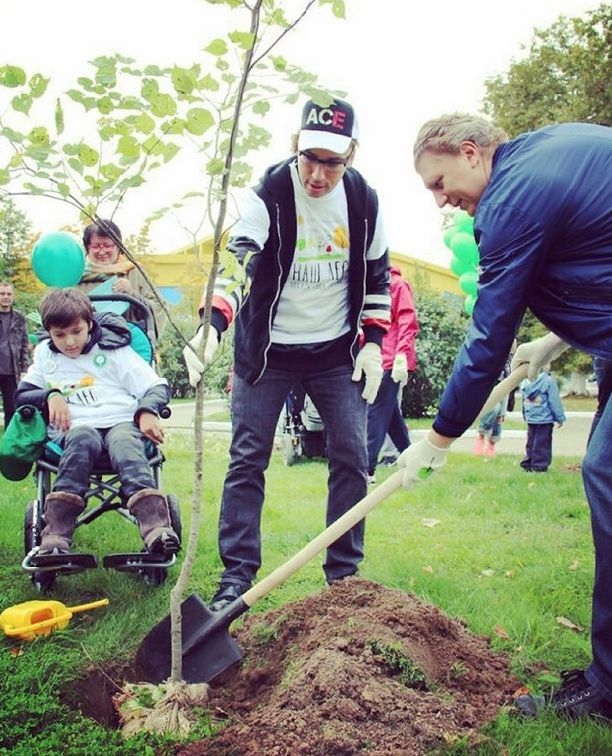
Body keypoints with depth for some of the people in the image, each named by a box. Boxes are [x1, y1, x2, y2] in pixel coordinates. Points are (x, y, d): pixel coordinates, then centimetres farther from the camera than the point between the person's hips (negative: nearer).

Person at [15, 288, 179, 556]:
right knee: (83, 439, -38)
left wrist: (147, 412, -15)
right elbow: (21, 395, 22)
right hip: (74, 428, 1)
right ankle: (55, 536, -52)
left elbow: (157, 386, 7)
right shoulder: (44, 354, 22)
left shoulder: (115, 349, 12)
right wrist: (50, 396, 1)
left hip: (121, 421, -1)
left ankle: (156, 529, -61)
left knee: (124, 442, -38)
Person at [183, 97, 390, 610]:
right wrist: (212, 326, -45)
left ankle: (344, 574, 14)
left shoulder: (364, 201, -3)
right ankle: (237, 575, 8)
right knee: (247, 460, -3)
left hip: (335, 352, 3)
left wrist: (372, 342, 0)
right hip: (267, 350, -3)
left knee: (351, 457, 0)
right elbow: (236, 261, -29)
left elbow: (376, 276, 8)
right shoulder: (269, 194, -16)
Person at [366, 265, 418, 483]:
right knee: (390, 414, 13)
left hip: (390, 361, -8)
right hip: (379, 360, 8)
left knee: (376, 413, -8)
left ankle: (367, 469, -6)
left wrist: (401, 356, -21)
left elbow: (408, 321, -13)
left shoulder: (397, 284, -5)